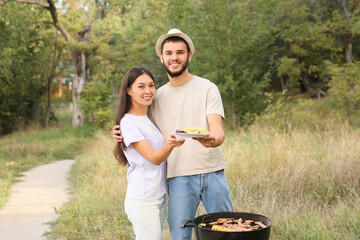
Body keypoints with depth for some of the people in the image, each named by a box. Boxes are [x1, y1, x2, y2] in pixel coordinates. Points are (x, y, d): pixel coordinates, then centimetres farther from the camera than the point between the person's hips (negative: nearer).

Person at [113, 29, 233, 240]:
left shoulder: (207, 88, 2)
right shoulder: (157, 96, 12)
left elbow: (218, 130, -9)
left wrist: (213, 140, -33)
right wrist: (124, 135, -1)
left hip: (212, 173, -2)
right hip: (178, 177, 2)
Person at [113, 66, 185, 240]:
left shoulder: (150, 118, 12)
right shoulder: (129, 123, -13)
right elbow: (154, 158, -19)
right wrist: (170, 144, -36)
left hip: (159, 197, 8)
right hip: (142, 201, -8)